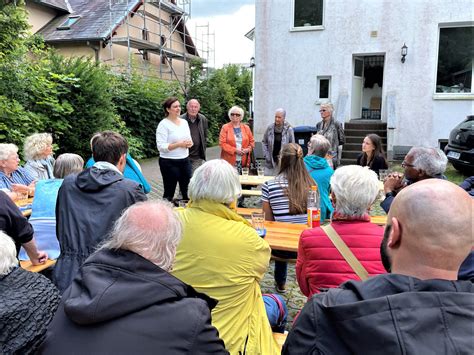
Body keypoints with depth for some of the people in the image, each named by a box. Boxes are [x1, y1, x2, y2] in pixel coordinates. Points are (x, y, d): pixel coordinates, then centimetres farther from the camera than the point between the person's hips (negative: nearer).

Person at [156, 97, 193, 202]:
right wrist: (179, 144, -22)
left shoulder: (184, 122, 9)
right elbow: (161, 146, -17)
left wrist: (189, 143, -7)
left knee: (187, 191, 11)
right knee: (169, 193, 5)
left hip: (185, 160, 6)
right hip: (169, 163, -6)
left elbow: (189, 140, 16)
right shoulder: (164, 124, -10)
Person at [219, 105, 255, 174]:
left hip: (244, 161, 3)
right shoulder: (225, 127, 3)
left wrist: (248, 149, -4)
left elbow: (252, 141, 17)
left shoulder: (246, 128, 13)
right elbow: (222, 143, -4)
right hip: (230, 161, -3)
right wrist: (235, 150, -13)